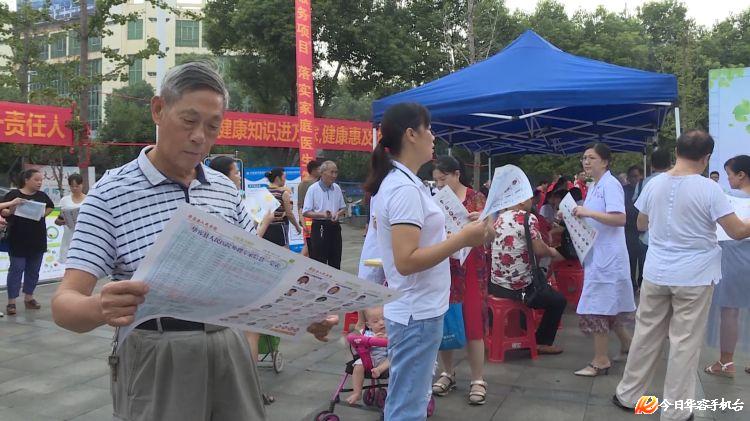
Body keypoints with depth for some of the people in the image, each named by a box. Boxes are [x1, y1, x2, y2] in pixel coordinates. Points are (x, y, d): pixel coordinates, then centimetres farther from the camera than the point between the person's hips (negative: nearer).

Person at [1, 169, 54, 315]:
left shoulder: (42, 196, 7)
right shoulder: (14, 194, -7)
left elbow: (50, 207, 24)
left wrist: (44, 213, 4)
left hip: (37, 240, 5)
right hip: (18, 241, -5)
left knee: (33, 270, 12)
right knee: (16, 269, -3)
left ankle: (29, 298, 24)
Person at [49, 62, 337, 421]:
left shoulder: (226, 190, 7)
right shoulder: (110, 194, -9)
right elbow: (65, 303, -14)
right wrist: (100, 309, -37)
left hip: (230, 349, 5)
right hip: (156, 360, -4)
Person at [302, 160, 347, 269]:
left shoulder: (337, 188, 7)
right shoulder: (313, 189, -7)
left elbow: (343, 208, 17)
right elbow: (305, 212, -9)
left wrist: (338, 214, -5)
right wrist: (322, 214, -21)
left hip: (334, 227, 5)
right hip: (319, 227, -5)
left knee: (335, 262, 11)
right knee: (319, 263, -2)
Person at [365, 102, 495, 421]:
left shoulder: (399, 181, 10)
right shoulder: (404, 189, -20)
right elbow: (406, 261, -27)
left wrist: (464, 235, 7)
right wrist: (463, 239, -23)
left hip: (417, 310, 10)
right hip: (417, 314, -10)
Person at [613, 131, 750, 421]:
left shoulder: (654, 184, 0)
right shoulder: (709, 189, -13)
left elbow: (641, 224, 14)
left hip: (656, 274, 4)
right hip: (694, 277, -4)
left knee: (646, 335, 14)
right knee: (685, 343, 5)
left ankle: (628, 395, 26)